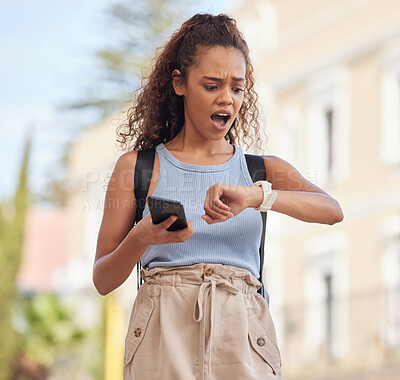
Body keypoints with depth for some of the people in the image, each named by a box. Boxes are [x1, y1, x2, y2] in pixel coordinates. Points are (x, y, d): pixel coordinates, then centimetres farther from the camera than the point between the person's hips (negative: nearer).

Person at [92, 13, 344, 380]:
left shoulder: (264, 170, 14)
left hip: (241, 340, 1)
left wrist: (256, 195, -24)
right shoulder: (137, 167, 10)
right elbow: (103, 280, 7)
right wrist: (141, 239, -14)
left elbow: (332, 210, -7)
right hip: (164, 339, -1)